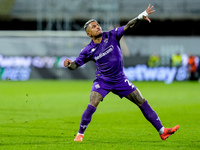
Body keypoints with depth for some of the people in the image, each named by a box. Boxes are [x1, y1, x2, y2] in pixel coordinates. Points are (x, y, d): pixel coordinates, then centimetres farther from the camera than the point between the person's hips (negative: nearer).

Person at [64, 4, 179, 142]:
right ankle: (80, 135, -5)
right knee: (91, 106, -23)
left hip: (120, 80, 2)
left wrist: (141, 16, -27)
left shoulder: (111, 36, -7)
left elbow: (127, 27, -13)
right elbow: (76, 65, -1)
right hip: (102, 81, -2)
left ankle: (162, 131, 7)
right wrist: (69, 64, -25)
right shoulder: (88, 50, -8)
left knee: (143, 103, 1)